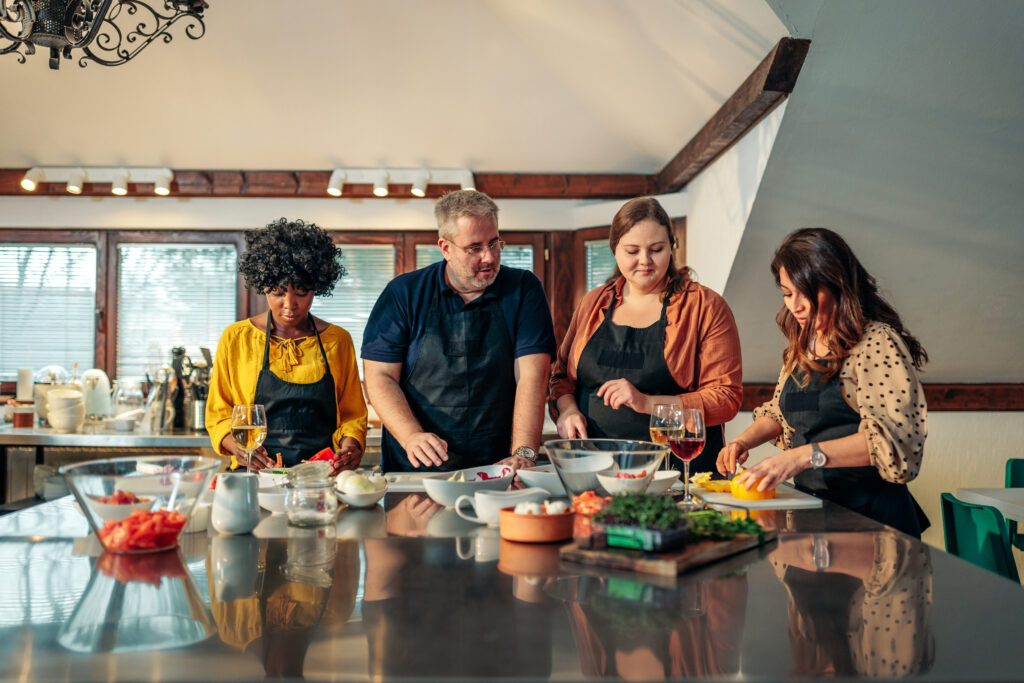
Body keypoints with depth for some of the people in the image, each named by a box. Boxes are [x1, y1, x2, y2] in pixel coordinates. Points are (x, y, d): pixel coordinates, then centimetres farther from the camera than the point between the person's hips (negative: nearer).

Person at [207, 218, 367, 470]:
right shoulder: (235, 338, 7)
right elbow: (218, 413, 9)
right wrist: (239, 446, -10)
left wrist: (350, 444, -7)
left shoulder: (339, 340, 11)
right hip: (257, 476, -1)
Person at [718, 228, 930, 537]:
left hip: (869, 513, -6)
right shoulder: (801, 345, 13)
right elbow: (779, 412, 27)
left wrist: (805, 455, -29)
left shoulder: (877, 343, -10)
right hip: (812, 506, 6)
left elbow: (892, 436, -21)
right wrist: (744, 440, 7)